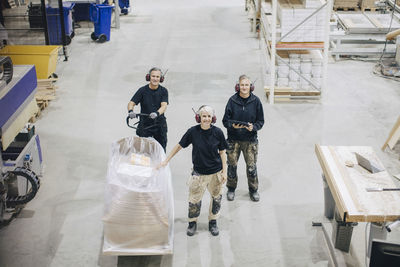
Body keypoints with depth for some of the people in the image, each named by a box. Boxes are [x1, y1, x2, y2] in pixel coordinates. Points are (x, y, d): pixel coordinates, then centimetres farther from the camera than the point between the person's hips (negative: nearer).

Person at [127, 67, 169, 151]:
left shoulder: (163, 91, -2)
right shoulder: (142, 90, -4)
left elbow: (164, 106, -16)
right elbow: (131, 103, -9)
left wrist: (157, 113, -37)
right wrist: (130, 111, -32)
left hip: (159, 125, 1)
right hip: (144, 124, -1)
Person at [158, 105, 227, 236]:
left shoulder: (217, 132, -10)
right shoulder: (193, 131, -11)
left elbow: (222, 152, -1)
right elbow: (179, 146, 0)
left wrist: (224, 171, -3)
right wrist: (166, 161, 1)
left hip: (216, 172, 1)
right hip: (198, 172, -1)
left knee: (216, 198, 14)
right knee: (194, 199, 5)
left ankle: (213, 223, 34)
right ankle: (192, 223, 28)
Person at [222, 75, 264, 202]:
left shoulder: (256, 101, -5)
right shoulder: (232, 100, -6)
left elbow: (260, 121, 2)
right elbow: (225, 120, -1)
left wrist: (253, 127, -17)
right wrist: (233, 125, -21)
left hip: (250, 140, 0)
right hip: (233, 139, 0)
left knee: (251, 166, 4)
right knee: (232, 165, 9)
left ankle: (253, 190, 26)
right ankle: (231, 189, 31)